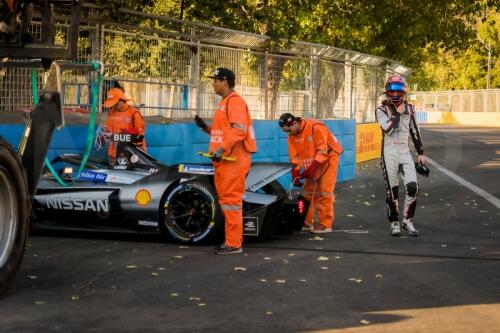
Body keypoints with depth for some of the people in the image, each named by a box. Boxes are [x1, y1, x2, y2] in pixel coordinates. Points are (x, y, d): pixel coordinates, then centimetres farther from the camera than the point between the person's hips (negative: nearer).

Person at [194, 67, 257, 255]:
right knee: (226, 199, 13)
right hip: (224, 160, 10)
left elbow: (239, 130, -21)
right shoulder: (224, 103, 20)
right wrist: (205, 128, 11)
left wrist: (221, 149, -25)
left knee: (231, 200, -9)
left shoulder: (235, 101, -10)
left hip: (233, 160, -10)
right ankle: (232, 240, 19)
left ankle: (234, 244, -7)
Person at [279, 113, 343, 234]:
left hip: (328, 159, -7)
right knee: (309, 190, 9)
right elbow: (294, 156, -6)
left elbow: (323, 151, -28)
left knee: (324, 191, -11)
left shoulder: (316, 128, -30)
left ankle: (325, 224, -7)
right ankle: (307, 222, 19)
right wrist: (295, 173, -17)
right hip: (312, 162, 7)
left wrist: (312, 168, -32)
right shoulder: (292, 136, -8)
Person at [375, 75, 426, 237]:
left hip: (405, 151, 3)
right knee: (392, 190, 3)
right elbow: (387, 129, -18)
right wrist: (397, 113, -13)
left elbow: (415, 131, 14)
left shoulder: (409, 108, 9)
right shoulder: (382, 110, -2)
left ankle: (407, 220, 7)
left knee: (413, 187, -10)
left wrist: (420, 152, 13)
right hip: (389, 152, -3)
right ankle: (394, 223, 15)